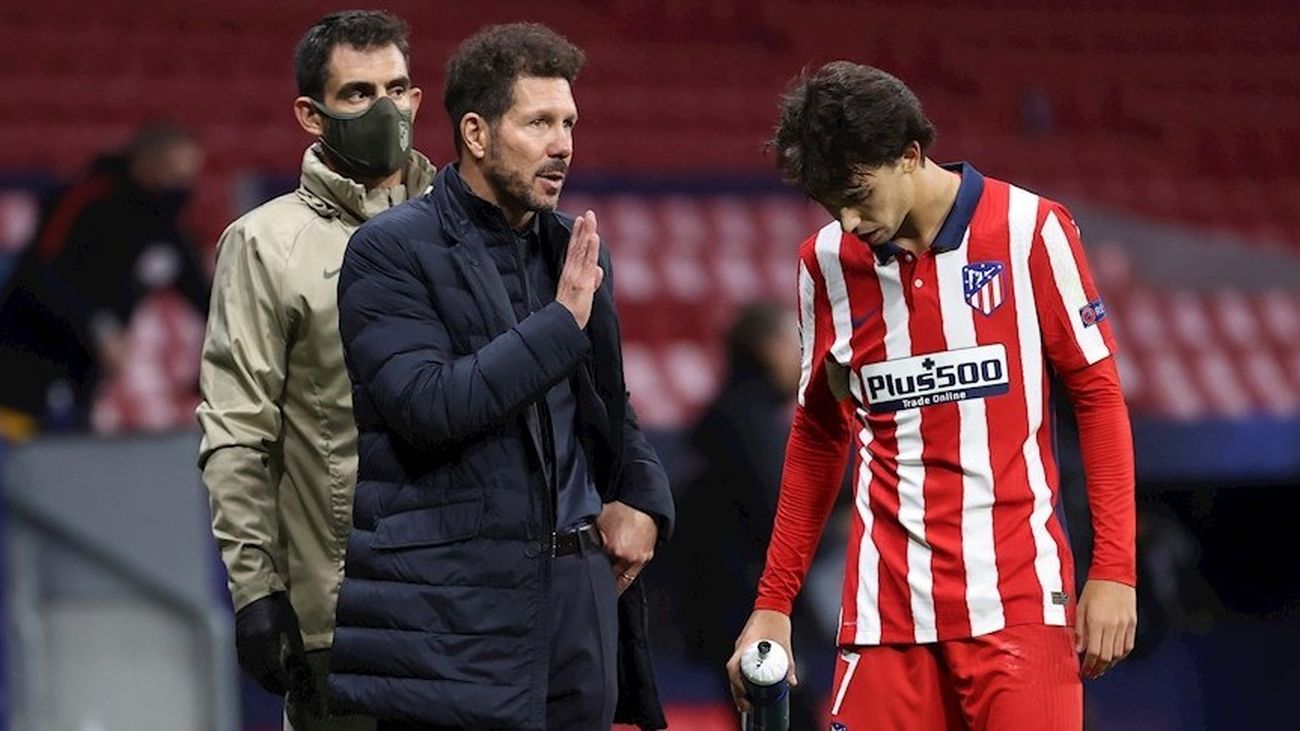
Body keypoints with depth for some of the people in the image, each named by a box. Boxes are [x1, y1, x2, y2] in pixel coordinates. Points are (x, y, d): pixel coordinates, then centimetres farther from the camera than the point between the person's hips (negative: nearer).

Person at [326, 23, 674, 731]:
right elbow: (426, 405, -19)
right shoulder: (391, 252, -5)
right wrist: (561, 322, -16)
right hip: (450, 612, -6)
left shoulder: (574, 250, 15)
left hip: (578, 592, 6)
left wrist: (642, 495, 9)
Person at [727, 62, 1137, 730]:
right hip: (886, 606, 3)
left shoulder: (1030, 231, -3)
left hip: (1018, 597, -3)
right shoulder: (826, 263, 6)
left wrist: (1114, 569, -5)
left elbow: (1098, 394, 1)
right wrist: (772, 603, 14)